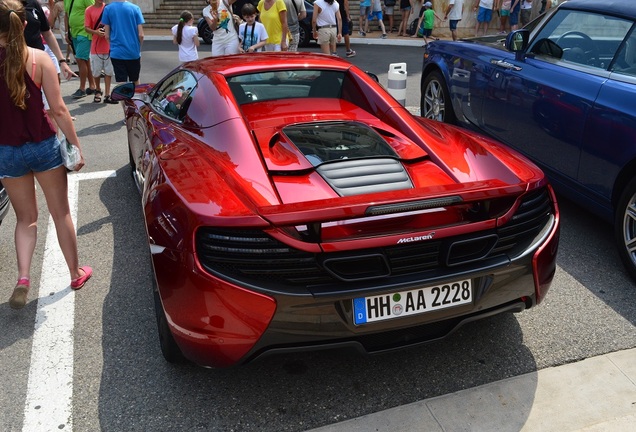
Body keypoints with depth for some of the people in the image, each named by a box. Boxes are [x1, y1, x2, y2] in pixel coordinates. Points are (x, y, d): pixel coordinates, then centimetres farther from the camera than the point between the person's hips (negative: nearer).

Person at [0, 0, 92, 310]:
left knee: (25, 218, 19)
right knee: (61, 214, 15)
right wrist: (76, 146, -2)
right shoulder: (39, 58, -10)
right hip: (44, 147, -1)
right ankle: (76, 274, 27)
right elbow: (59, 110, -10)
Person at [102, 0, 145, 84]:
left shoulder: (108, 9, -3)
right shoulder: (135, 8, -4)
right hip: (133, 52, 1)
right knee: (135, 81, 19)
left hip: (117, 53, -1)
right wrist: (138, 48, 11)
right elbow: (141, 35, -6)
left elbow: (107, 35, -1)